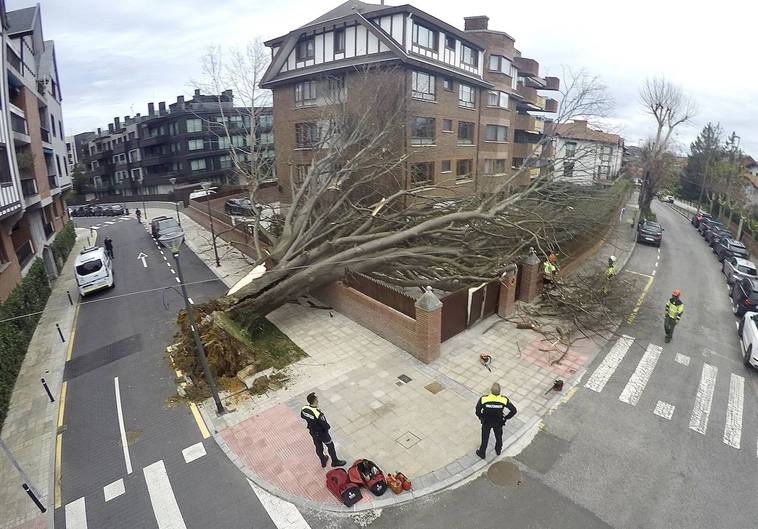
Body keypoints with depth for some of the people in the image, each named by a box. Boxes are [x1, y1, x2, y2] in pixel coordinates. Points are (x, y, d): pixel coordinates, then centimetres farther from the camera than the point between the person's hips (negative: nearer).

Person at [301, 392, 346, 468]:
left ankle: (323, 461, 51)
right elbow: (326, 426, -32)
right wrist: (328, 426, -10)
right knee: (330, 446, 20)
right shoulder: (318, 414, -41)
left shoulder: (304, 409, -21)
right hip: (322, 433, -6)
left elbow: (302, 416, 3)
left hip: (312, 432, 6)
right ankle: (335, 461, 41)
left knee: (318, 447, 28)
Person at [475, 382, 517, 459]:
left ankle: (482, 453, 46)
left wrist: (481, 417, 1)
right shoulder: (504, 400, -32)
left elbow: (478, 411, -22)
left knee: (485, 438, 24)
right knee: (498, 436, 31)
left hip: (486, 422, -1)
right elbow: (514, 410, -21)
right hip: (498, 422, 1)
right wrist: (506, 417, -4)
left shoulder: (484, 399, -35)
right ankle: (498, 450, 57)